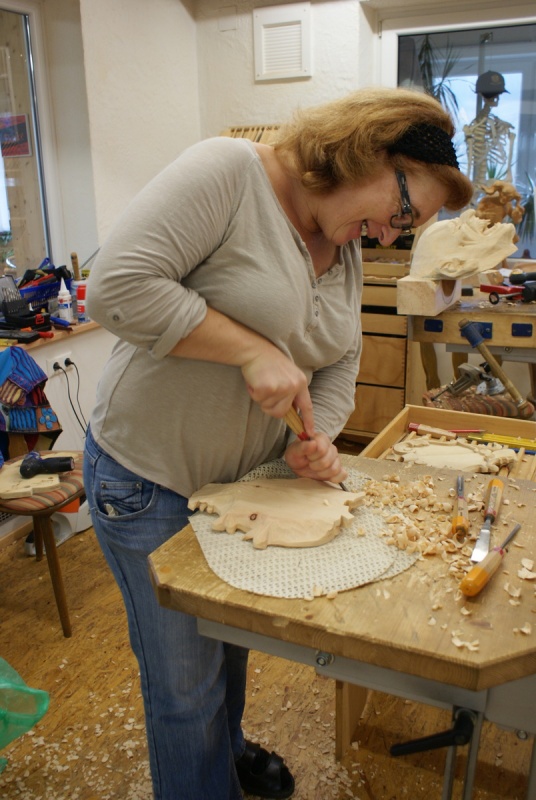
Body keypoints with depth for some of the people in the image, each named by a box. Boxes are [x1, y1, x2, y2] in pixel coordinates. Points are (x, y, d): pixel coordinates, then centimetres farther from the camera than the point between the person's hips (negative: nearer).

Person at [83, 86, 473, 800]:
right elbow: (117, 285, -28)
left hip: (244, 474, 7)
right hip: (150, 480, -7)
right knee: (186, 680, 10)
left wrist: (316, 437, -10)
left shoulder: (346, 251, 4)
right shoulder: (228, 171, -20)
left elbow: (340, 364, 9)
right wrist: (252, 349, -28)